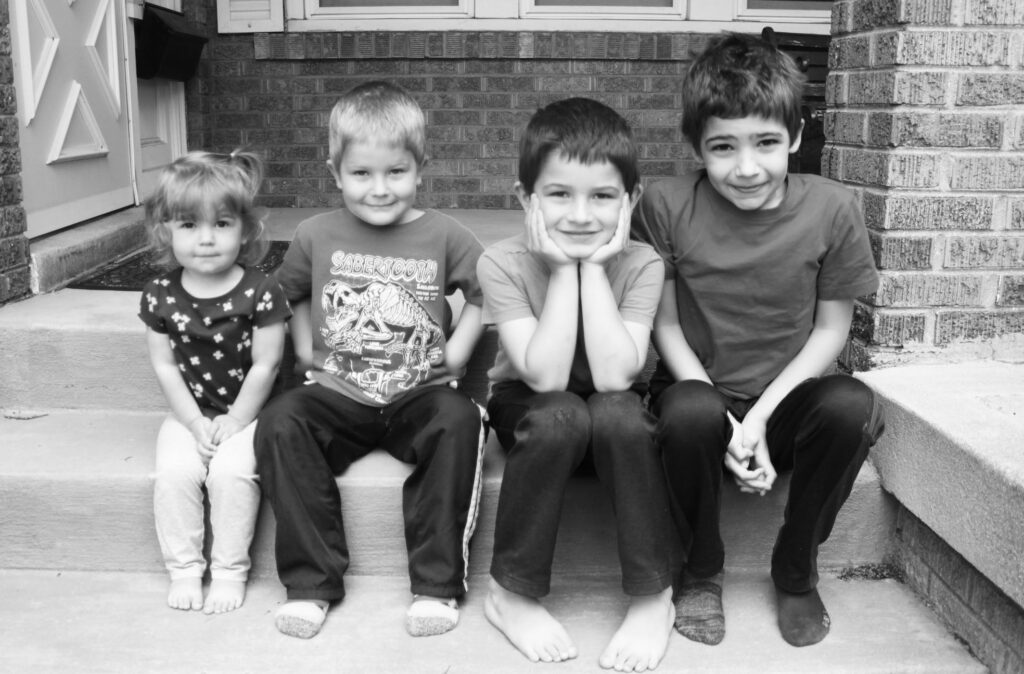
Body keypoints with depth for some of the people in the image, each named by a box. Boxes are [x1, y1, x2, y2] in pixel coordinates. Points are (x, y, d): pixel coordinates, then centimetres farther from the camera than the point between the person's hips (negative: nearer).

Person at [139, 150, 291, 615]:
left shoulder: (260, 293, -13)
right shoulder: (160, 296, -4)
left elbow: (264, 367, -11)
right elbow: (165, 366, -1)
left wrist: (234, 422, -12)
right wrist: (195, 423, -9)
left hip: (247, 411, -3)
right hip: (189, 414, 3)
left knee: (231, 471, -25)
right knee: (174, 472, -21)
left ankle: (230, 570, -6)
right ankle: (184, 569, -3)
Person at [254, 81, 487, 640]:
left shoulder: (444, 237, 0)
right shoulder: (316, 236, 4)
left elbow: (487, 291, 9)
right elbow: (289, 292, 20)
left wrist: (459, 350, -1)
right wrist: (304, 348, 8)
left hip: (419, 395, -1)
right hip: (337, 396, 2)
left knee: (459, 421, -33)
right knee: (279, 423, -27)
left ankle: (436, 583, -18)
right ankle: (311, 581, -14)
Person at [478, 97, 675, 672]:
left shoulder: (642, 264, -17)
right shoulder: (503, 264, -19)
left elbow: (612, 376, -31)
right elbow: (545, 377, -29)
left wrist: (593, 267, -29)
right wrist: (565, 269, -30)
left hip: (615, 419, 1)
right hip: (531, 411, -1)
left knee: (619, 414, -34)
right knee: (561, 416, -35)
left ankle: (653, 596, -15)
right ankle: (514, 593, -15)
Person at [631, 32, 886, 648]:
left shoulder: (832, 209, -9)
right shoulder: (666, 207, -11)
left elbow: (830, 329, -3)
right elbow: (667, 326, -6)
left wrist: (761, 416, -15)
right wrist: (727, 427, -16)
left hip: (787, 397, 1)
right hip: (702, 389, -1)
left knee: (853, 407, -30)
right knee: (690, 413, -35)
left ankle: (797, 569, -1)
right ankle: (702, 569, -3)